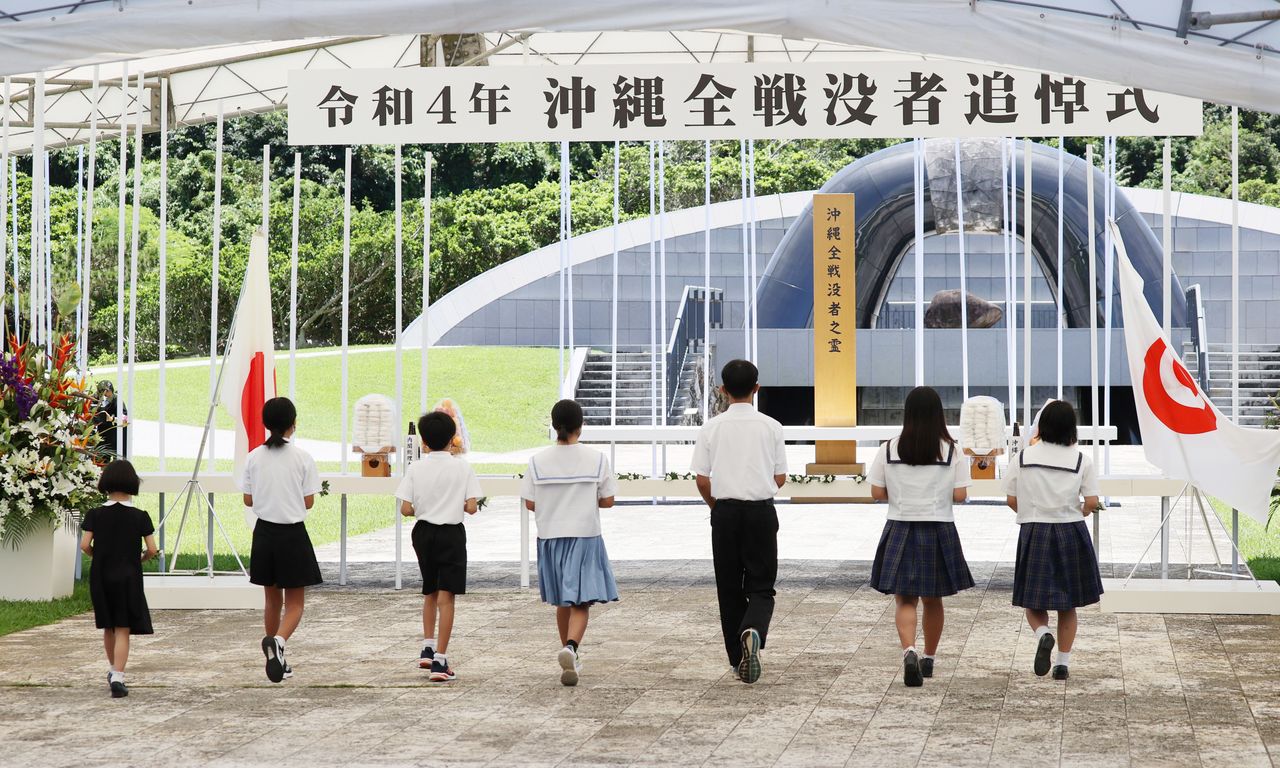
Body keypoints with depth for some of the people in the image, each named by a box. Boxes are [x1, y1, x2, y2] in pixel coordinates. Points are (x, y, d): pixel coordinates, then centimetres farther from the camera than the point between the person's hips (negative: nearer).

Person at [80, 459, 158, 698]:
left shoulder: (95, 515, -2)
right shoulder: (140, 517, -5)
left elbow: (85, 546, -7)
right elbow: (152, 549, -7)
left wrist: (97, 556, 13)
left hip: (101, 576, 2)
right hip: (128, 577, -2)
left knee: (108, 627, 19)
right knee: (123, 630, -3)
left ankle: (113, 670, 36)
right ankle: (117, 678, -16)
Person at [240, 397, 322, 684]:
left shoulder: (254, 457, -2)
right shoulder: (302, 457, -10)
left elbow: (248, 500, 3)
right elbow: (308, 502, -6)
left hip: (264, 532, 3)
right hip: (293, 534, -3)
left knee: (272, 599, 17)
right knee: (295, 603, 3)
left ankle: (277, 660, 24)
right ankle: (278, 641, -26)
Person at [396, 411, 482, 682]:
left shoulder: (416, 468, -4)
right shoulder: (462, 467, -8)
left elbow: (405, 509, -7)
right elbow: (472, 507, -11)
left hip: (423, 532, 3)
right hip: (451, 534, -3)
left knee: (430, 592, 23)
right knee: (446, 597, -3)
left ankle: (427, 648, 25)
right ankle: (440, 660, -7)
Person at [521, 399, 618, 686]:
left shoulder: (538, 460, -4)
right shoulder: (596, 458, -7)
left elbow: (530, 504, -2)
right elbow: (607, 501, -3)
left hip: (550, 536, 3)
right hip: (585, 536, -3)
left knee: (562, 601, 19)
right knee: (581, 602, -3)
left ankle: (570, 653, 30)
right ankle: (570, 647, -28)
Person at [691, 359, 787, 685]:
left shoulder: (711, 428, -2)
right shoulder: (771, 427, -2)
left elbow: (702, 480, -1)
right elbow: (780, 478, 2)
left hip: (725, 511, 1)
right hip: (762, 511, -1)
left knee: (729, 588, 11)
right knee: (761, 586, 5)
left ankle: (738, 659, 16)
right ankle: (753, 632, -25)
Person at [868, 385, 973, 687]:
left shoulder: (889, 450, -4)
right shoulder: (953, 451, -5)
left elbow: (877, 493, -2)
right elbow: (960, 496, -6)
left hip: (900, 530, -1)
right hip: (939, 530, 1)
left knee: (905, 600, 1)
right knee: (933, 600, 17)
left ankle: (909, 651, -23)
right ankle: (928, 659, 30)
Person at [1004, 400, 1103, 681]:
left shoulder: (1023, 457, -2)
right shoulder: (1081, 459, -4)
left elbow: (1012, 501, 1)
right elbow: (1091, 503, -7)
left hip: (1033, 533, 0)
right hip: (1071, 533, 1)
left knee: (1034, 601, 8)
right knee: (1068, 605, 13)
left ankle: (1043, 634, -22)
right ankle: (1063, 663, 11)